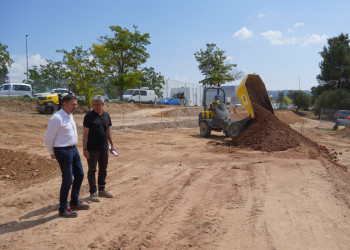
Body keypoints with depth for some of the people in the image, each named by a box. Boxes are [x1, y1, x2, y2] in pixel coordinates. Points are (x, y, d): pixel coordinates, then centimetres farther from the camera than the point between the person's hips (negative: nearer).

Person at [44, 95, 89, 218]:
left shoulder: (70, 115, 9)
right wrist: (52, 153, -2)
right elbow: (48, 139, -15)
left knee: (79, 175, 16)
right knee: (67, 180, -3)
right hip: (63, 152, -9)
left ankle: (74, 203, 33)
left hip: (73, 149, 9)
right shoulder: (57, 118, -19)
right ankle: (62, 210, 14)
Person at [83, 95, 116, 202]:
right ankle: (93, 192, 13)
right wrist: (85, 149, -14)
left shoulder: (106, 115, 7)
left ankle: (102, 190, 27)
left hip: (104, 148, 5)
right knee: (92, 170, 3)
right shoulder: (89, 116, -8)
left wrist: (112, 145, 13)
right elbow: (85, 133, -9)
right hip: (92, 149, -5)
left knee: (103, 170, 13)